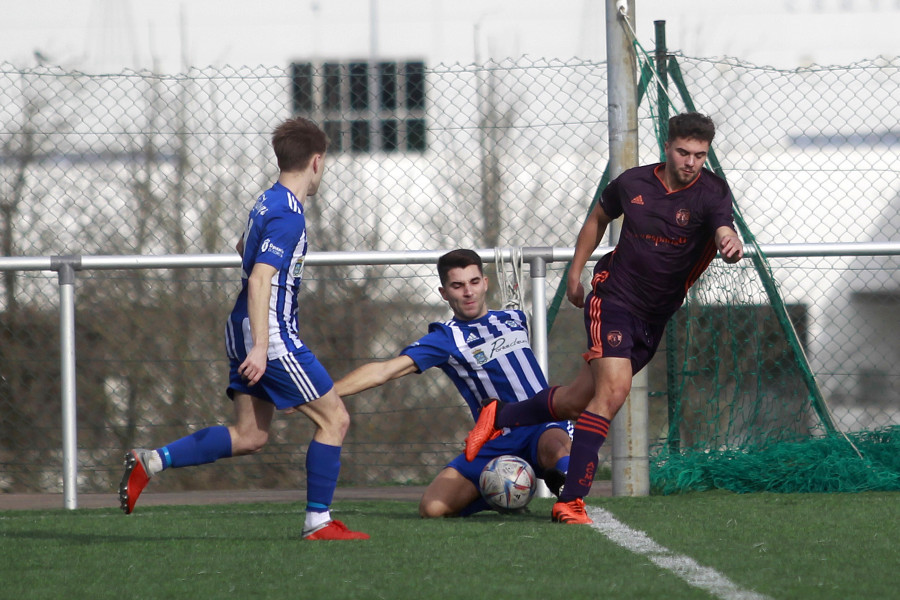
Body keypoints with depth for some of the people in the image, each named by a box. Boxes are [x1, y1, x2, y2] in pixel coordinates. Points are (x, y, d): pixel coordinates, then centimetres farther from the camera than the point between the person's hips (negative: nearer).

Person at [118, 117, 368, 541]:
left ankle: (150, 461, 2)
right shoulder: (288, 215, -17)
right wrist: (260, 347, -28)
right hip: (272, 336, -10)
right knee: (334, 418, -1)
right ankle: (318, 521, 0)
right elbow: (259, 281, -24)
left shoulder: (268, 202, 13)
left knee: (250, 437, 10)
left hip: (245, 332, 10)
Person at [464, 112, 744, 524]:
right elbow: (598, 218, 16)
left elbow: (725, 232, -29)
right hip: (613, 297, -3)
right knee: (613, 389, -23)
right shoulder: (633, 183, -4)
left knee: (578, 400, 11)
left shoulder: (711, 192, -9)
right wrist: (575, 272, 13)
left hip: (655, 318, 3)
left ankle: (500, 417, 38)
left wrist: (731, 245, -52)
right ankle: (571, 501, -21)